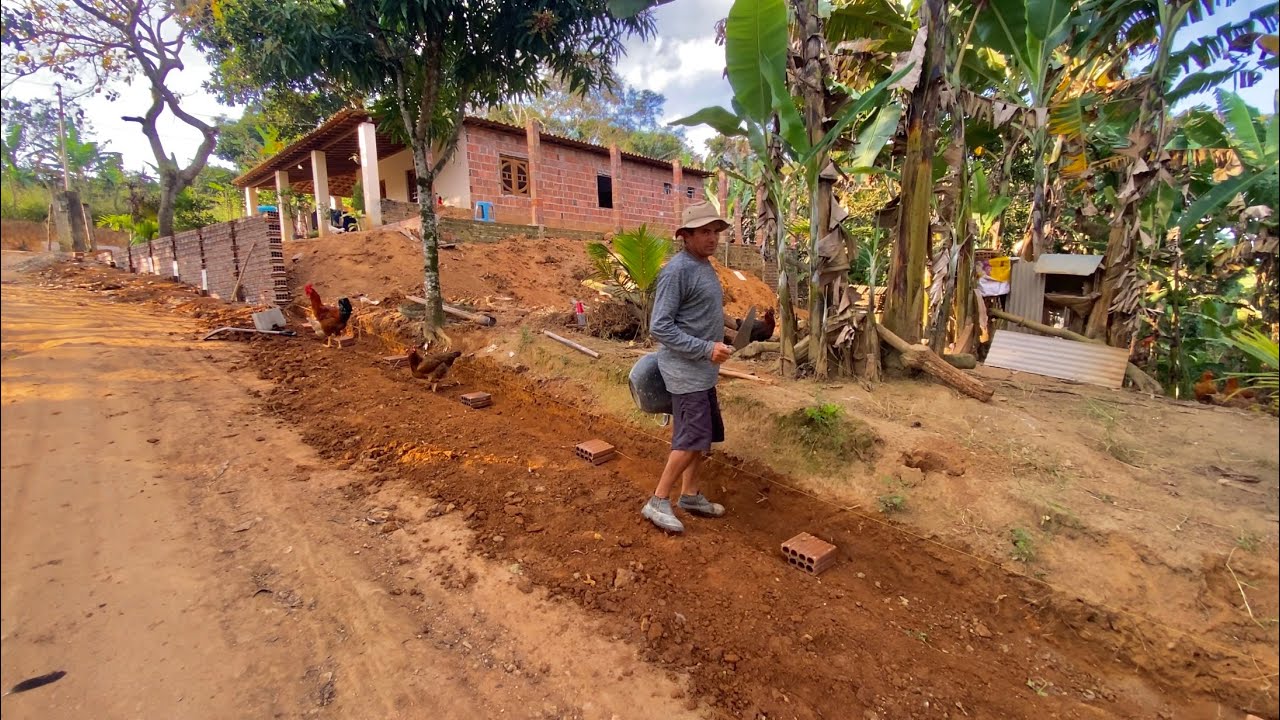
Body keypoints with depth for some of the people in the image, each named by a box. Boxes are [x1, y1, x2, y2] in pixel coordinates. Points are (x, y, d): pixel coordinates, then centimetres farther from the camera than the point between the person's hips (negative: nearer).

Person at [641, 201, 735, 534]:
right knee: (692, 438, -7)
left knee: (704, 435, 14)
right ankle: (658, 502, 7)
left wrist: (709, 352, 18)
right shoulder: (677, 270, -17)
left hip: (703, 370, 9)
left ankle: (690, 494, 28)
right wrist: (706, 349, -23)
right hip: (686, 370, -9)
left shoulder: (705, 266, 12)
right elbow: (659, 327, -21)